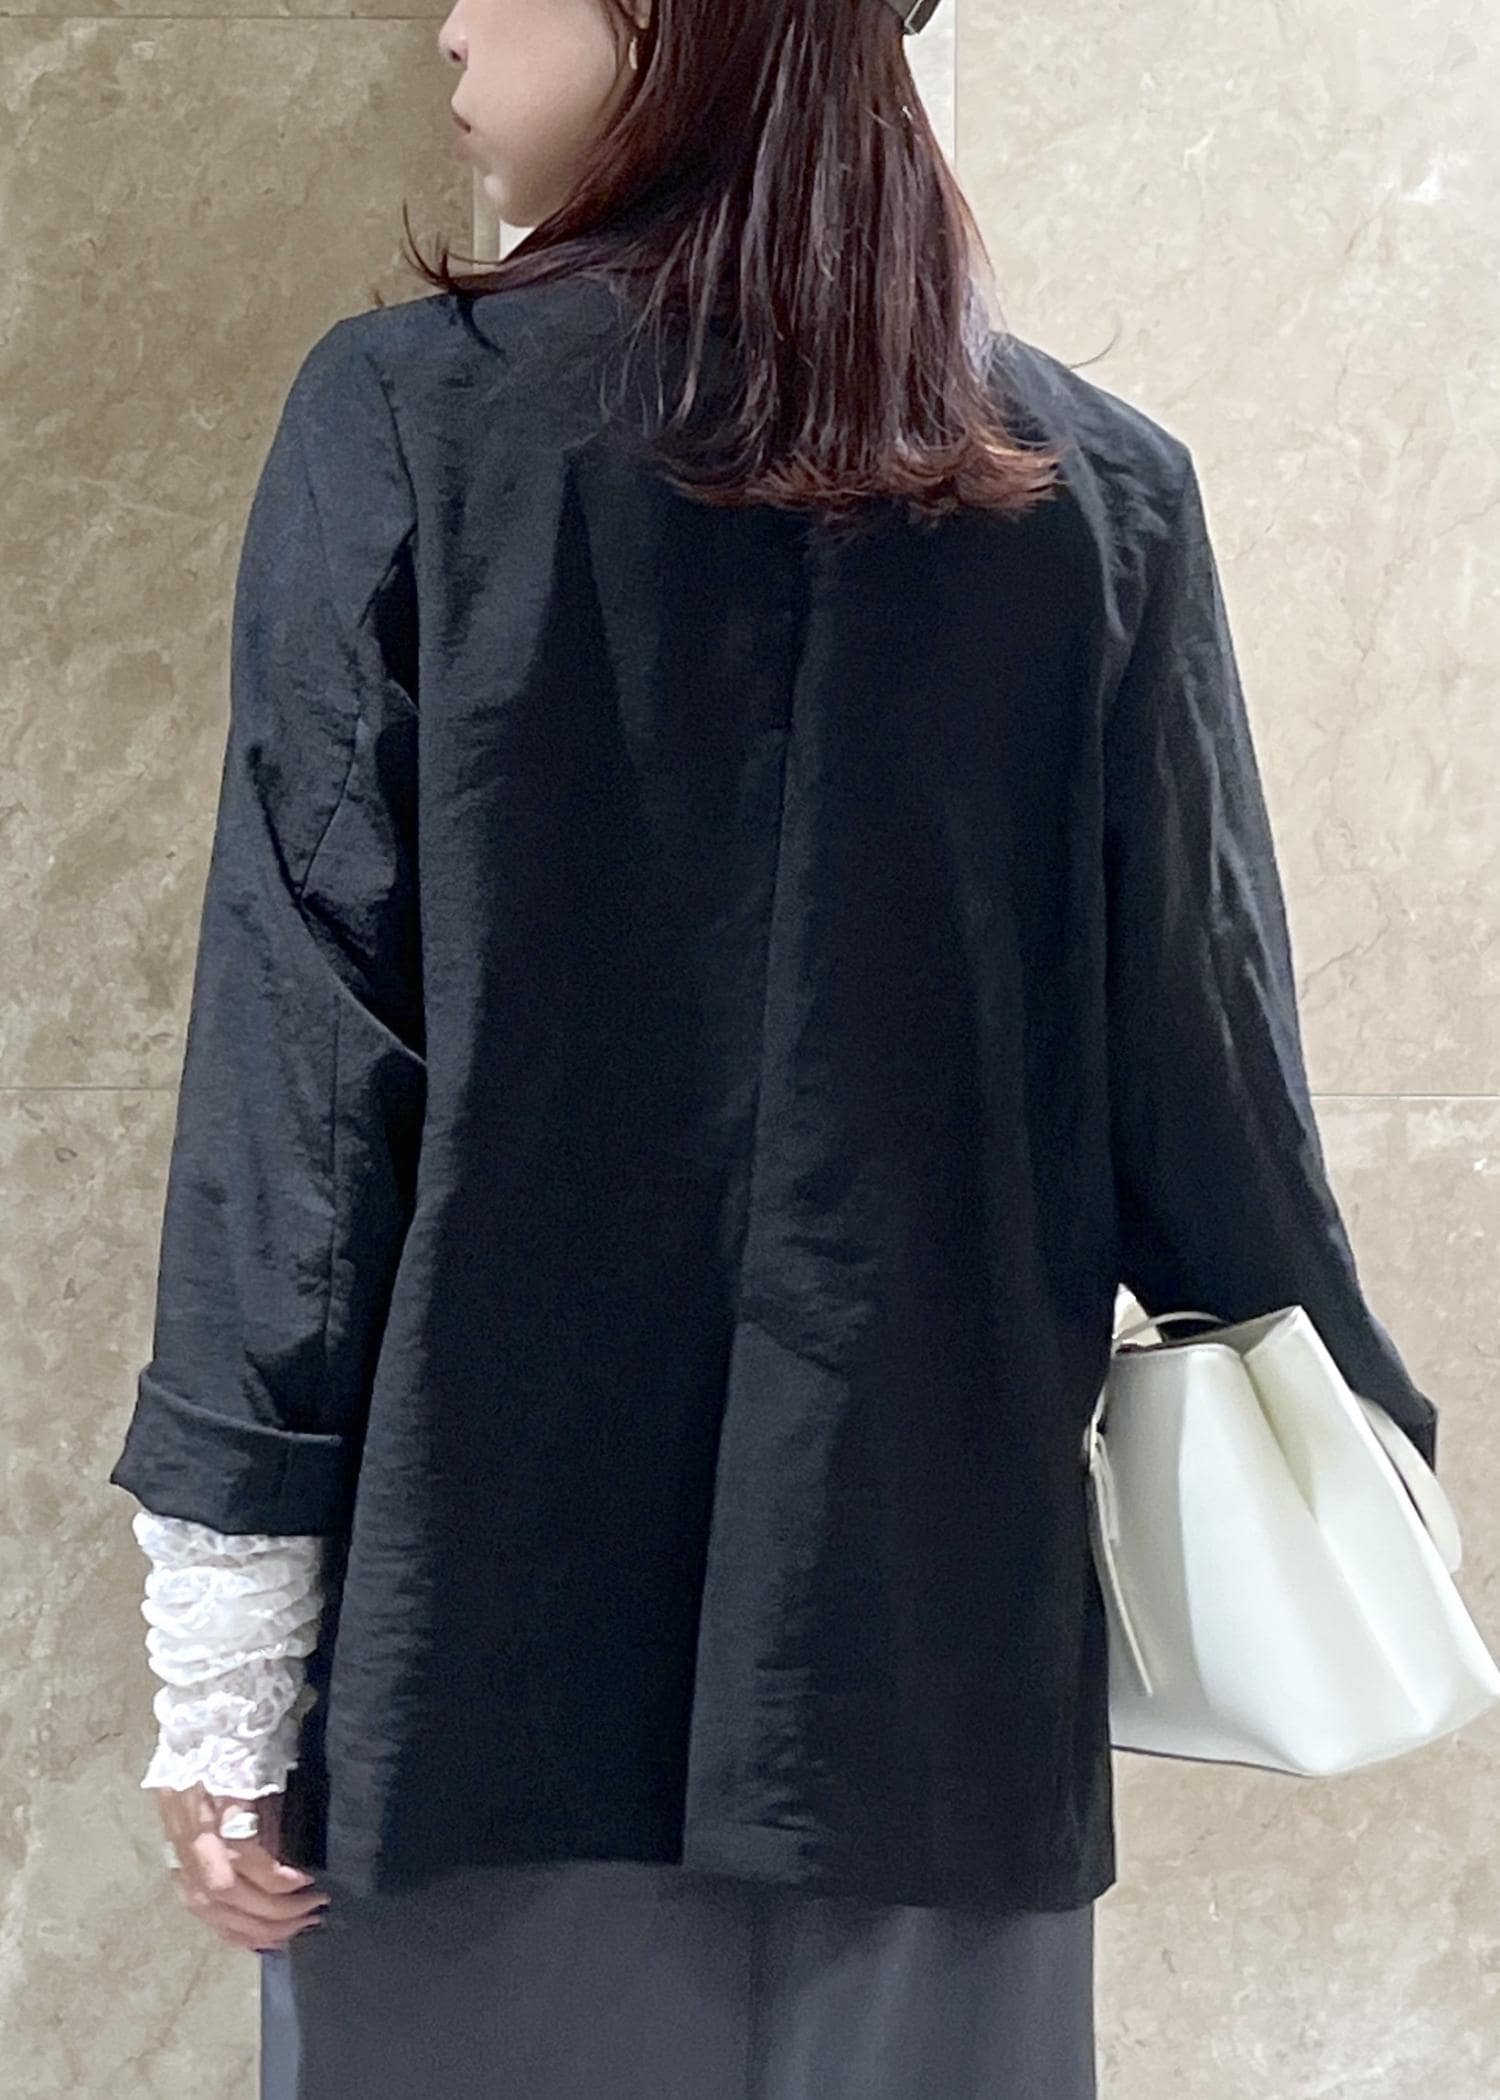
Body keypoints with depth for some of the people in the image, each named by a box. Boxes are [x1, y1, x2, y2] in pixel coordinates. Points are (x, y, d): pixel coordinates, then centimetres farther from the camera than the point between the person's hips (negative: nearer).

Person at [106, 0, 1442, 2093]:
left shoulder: (405, 424, -7)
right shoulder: (1104, 491, 0)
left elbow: (303, 1049, -9)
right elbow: (1203, 1046, 2)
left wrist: (228, 1665, -4)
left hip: (485, 1615, -2)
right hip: (937, 1635, 2)